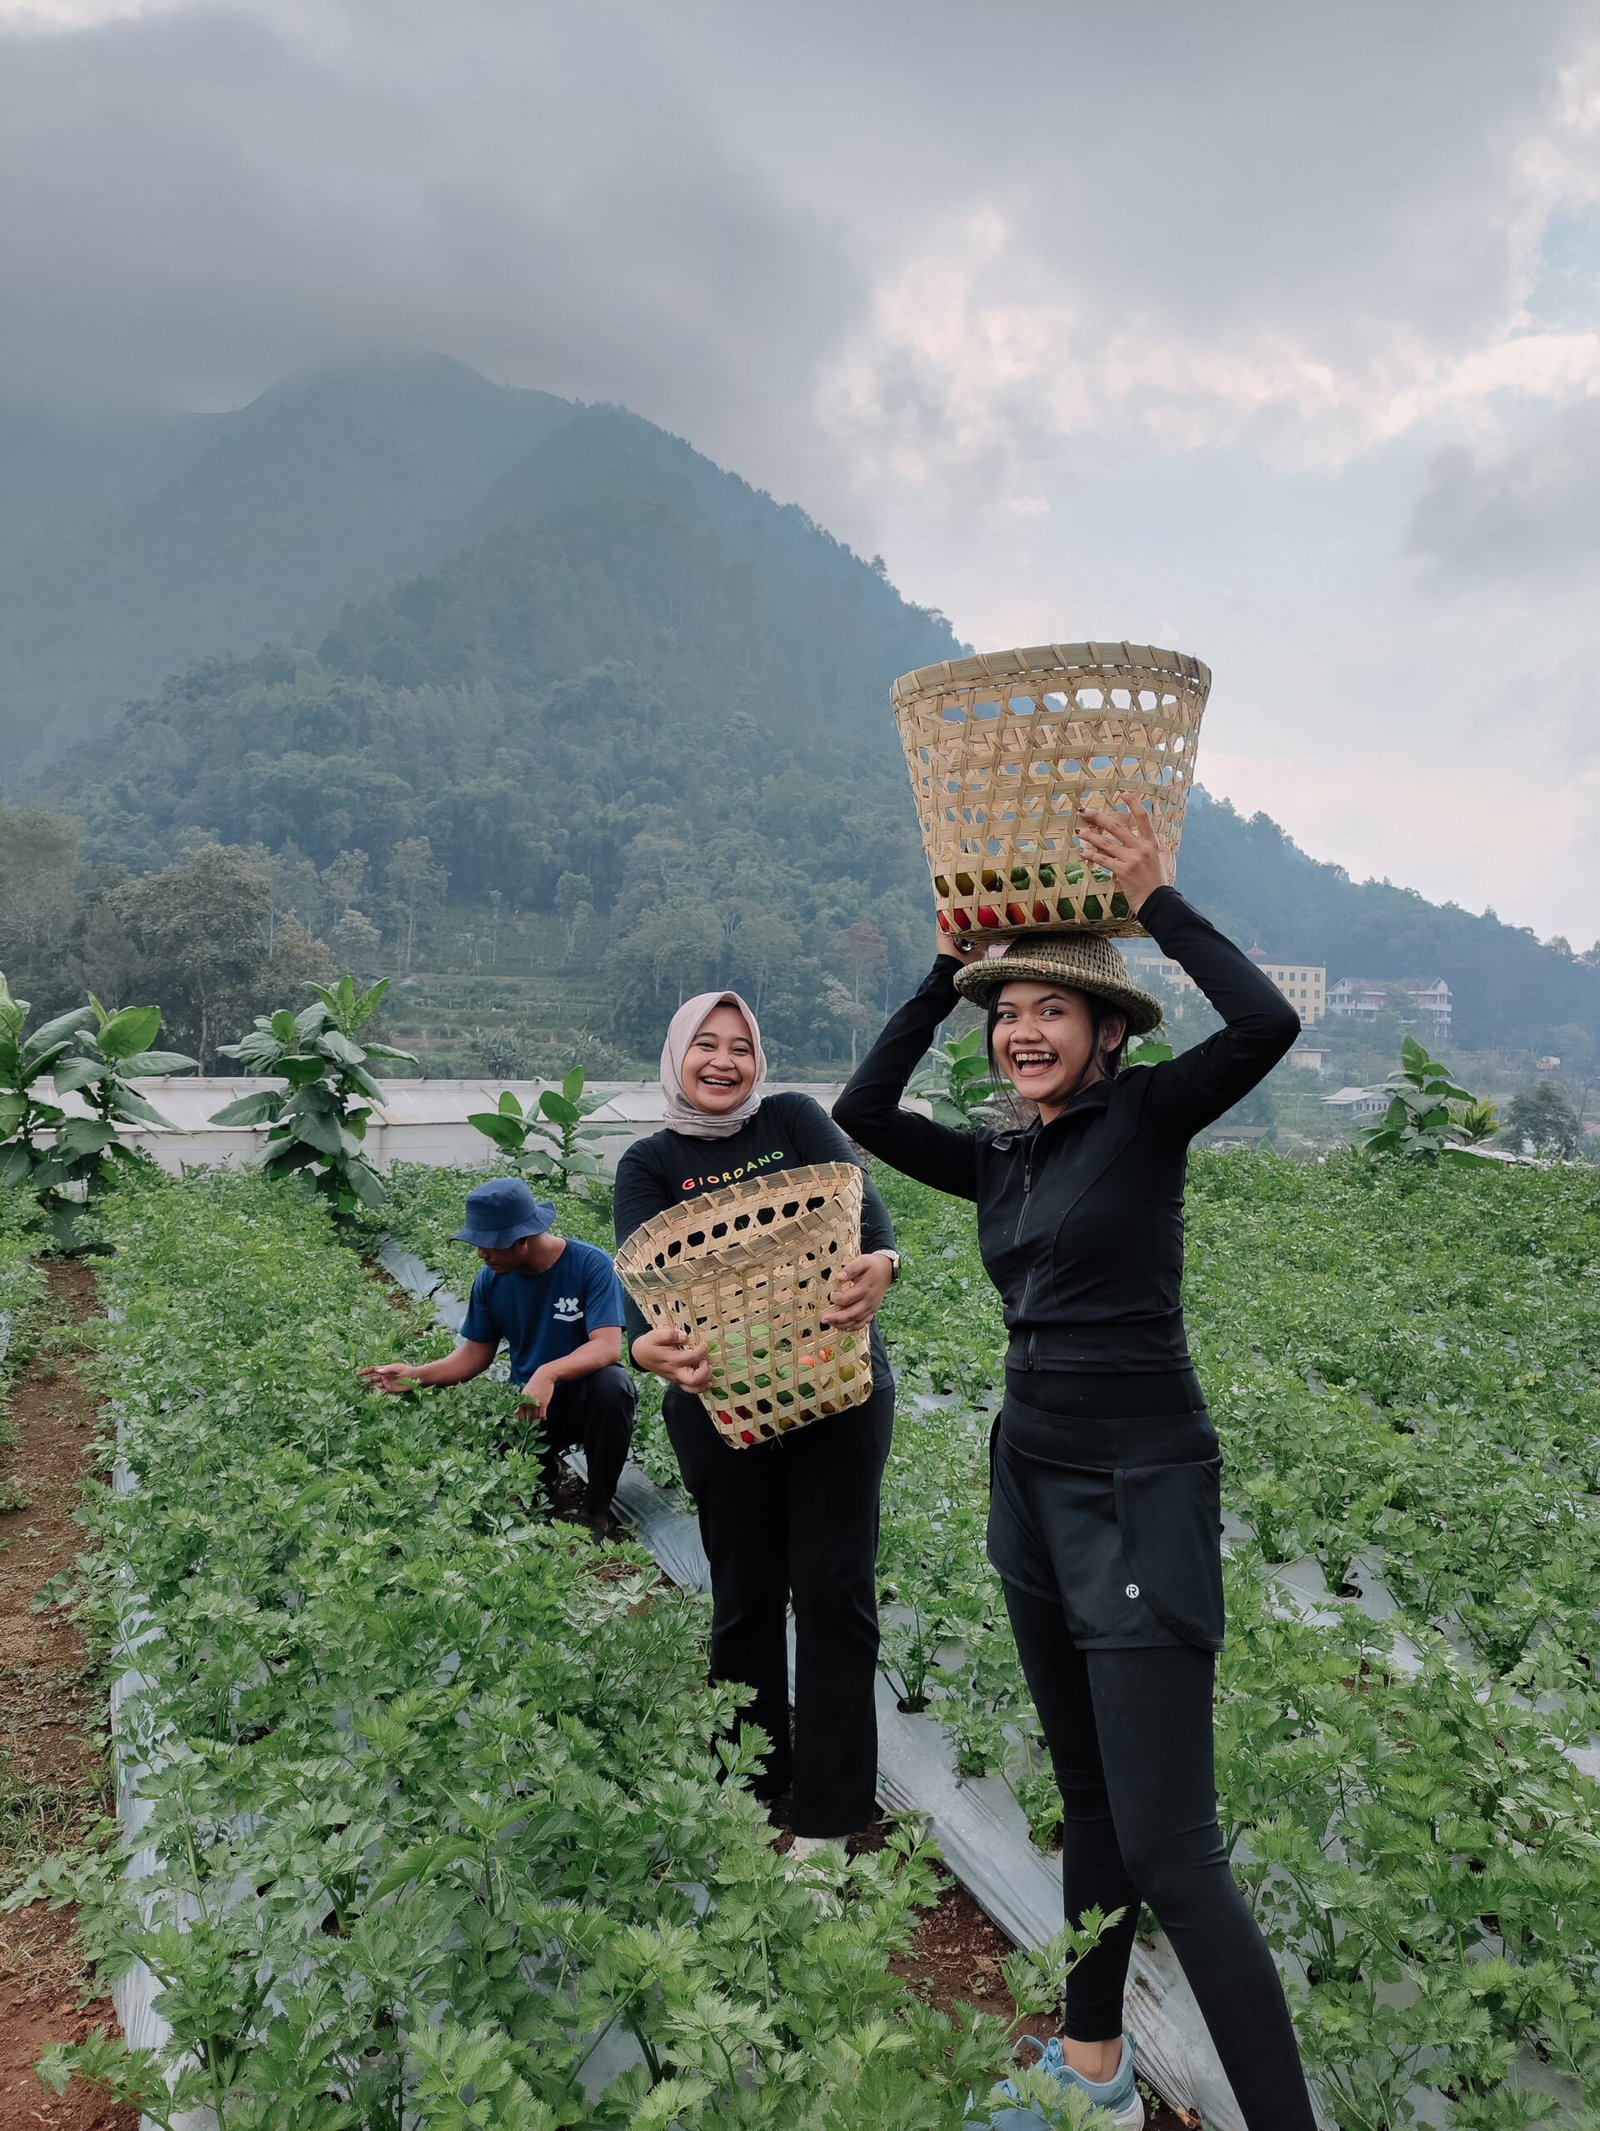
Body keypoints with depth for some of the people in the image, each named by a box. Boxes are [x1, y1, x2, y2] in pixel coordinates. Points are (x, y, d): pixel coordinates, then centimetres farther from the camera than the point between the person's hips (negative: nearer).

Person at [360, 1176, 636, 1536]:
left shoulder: (591, 1264, -19)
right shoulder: (491, 1280, -3)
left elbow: (608, 1346, -28)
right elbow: (476, 1353, 4)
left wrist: (549, 1372, -44)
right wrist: (416, 1374, -11)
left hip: (586, 1394, -3)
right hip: (526, 1401, 4)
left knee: (612, 1384, -38)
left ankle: (598, 1508, -13)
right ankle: (544, 1471, 17)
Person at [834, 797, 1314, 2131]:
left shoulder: (1147, 1119, -9)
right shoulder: (1003, 1163, 10)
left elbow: (1268, 1025, -25)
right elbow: (863, 1113, 10)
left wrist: (1157, 899, -15)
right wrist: (947, 972, 8)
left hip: (1143, 1493, -8)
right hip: (1032, 1482, 8)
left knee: (1169, 1849, -8)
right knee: (1087, 1800, 20)